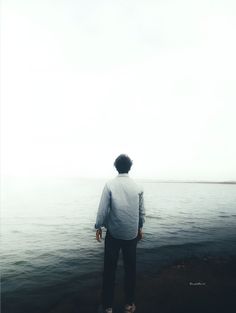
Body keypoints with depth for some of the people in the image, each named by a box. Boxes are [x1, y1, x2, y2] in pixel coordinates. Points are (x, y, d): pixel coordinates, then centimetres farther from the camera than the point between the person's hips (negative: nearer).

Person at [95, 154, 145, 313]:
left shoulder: (110, 184, -11)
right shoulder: (137, 186, -3)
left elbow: (103, 209, -11)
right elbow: (142, 211, 3)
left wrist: (98, 227, 2)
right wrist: (140, 227, 17)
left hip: (113, 233, -2)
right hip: (132, 233, 2)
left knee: (109, 269, 13)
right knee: (130, 268, 17)